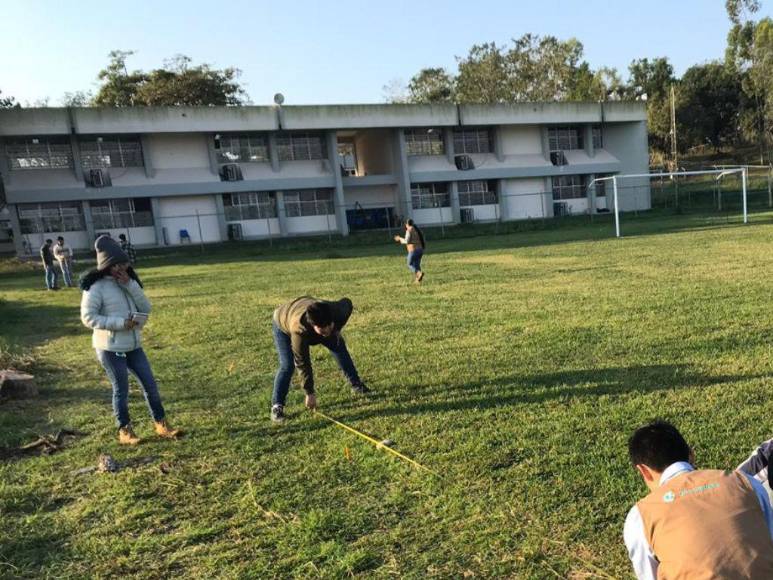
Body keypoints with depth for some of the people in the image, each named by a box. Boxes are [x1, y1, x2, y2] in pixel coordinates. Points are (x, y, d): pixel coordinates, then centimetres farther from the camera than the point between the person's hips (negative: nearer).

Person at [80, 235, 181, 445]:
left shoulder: (128, 282, 7)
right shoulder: (96, 287, -13)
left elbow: (146, 308, -1)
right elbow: (88, 317, -15)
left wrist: (130, 285, -13)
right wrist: (119, 322, -22)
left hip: (133, 345, 6)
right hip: (111, 348, -6)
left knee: (150, 384, 9)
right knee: (121, 390, 6)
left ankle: (161, 424, 21)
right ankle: (125, 431, 24)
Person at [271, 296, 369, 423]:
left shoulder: (337, 311, -39)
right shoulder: (299, 330, -46)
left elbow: (347, 303, -11)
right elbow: (302, 363, -36)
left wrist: (337, 329, -18)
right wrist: (309, 393, -29)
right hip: (284, 324, -5)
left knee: (339, 347, 3)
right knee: (287, 365, -21)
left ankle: (356, 385, 19)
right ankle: (277, 406, -11)